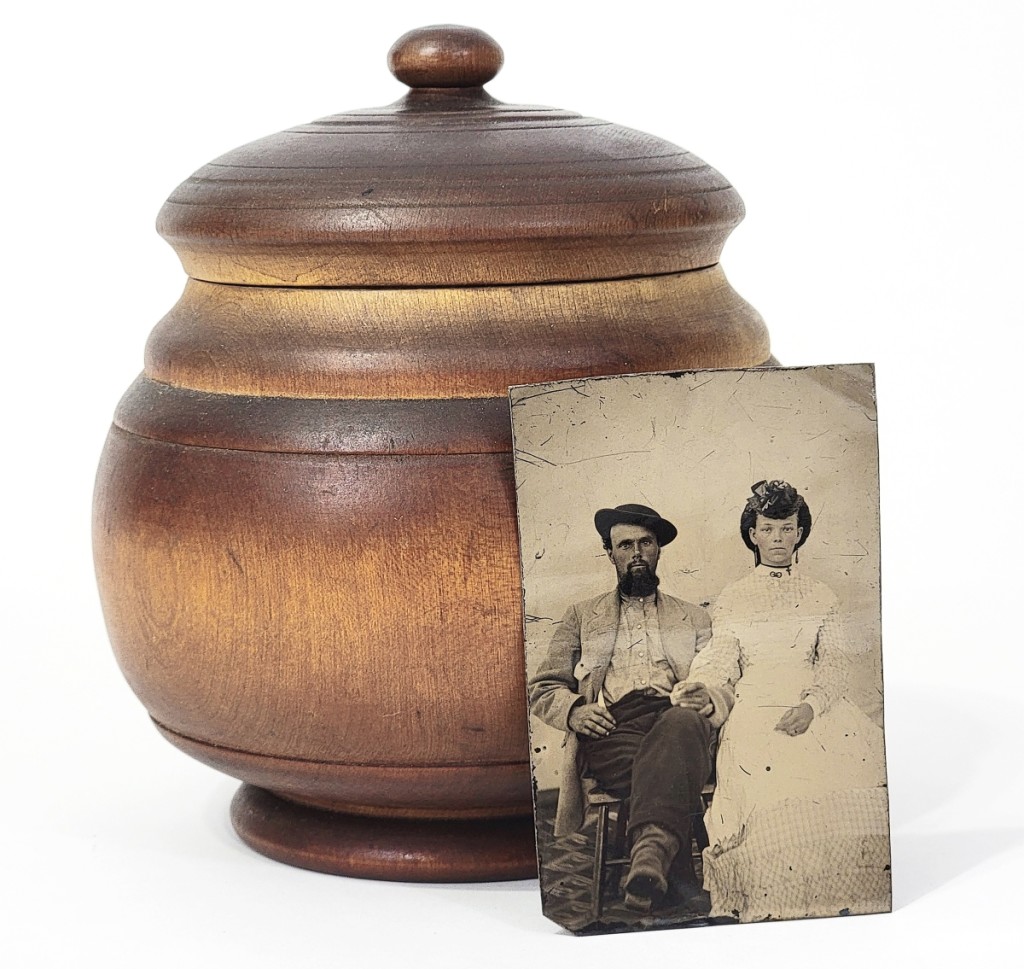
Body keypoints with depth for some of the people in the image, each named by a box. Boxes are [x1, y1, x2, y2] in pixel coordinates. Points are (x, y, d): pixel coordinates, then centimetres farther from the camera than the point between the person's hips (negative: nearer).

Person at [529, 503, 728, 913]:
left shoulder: (693, 619, 32)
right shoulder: (582, 617, 29)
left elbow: (728, 685, 21)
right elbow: (542, 687, 22)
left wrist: (710, 701, -6)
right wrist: (573, 710, -3)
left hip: (677, 724, 0)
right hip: (611, 731, 0)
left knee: (682, 721, -41)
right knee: (662, 770, -38)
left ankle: (650, 855, -60)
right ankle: (676, 874, -47)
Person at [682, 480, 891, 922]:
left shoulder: (821, 597, 19)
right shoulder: (732, 600, 18)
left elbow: (833, 665, 8)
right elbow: (719, 661, 8)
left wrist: (810, 706, -11)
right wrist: (696, 687, -14)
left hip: (817, 707, 1)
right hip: (755, 707, -1)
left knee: (861, 759, -28)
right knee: (771, 783, -32)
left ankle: (845, 900, -23)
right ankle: (776, 910, -27)